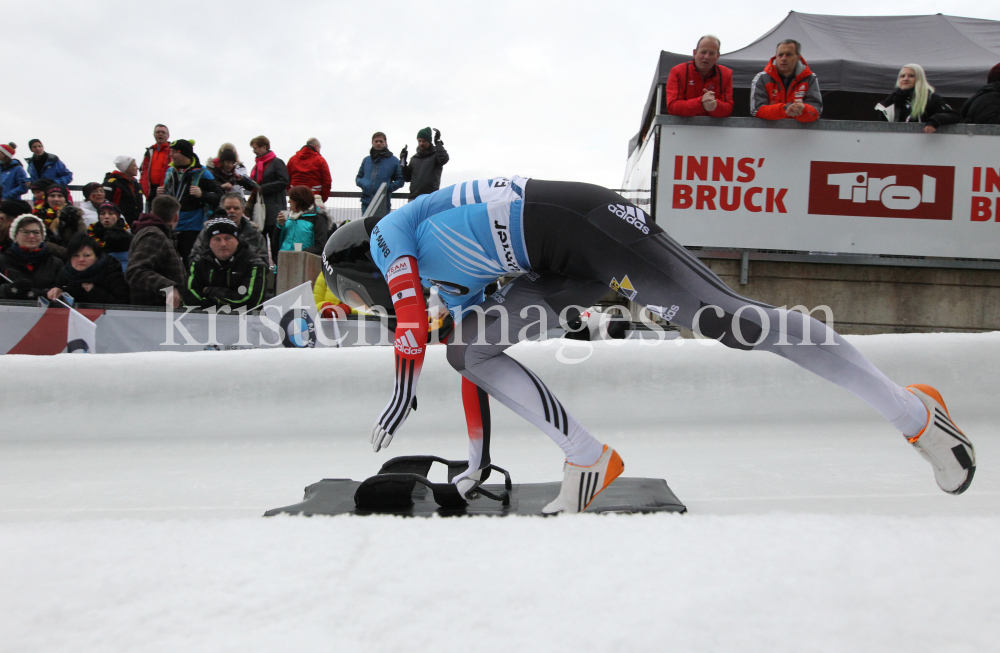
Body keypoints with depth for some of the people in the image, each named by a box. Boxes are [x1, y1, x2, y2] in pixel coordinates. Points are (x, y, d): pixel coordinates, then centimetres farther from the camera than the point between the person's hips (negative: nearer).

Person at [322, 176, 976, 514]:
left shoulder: (386, 233, 6)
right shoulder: (448, 281, 28)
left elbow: (412, 316, -9)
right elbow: (470, 346, 27)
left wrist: (403, 396, 1)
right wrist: (478, 461, 29)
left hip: (577, 220, -9)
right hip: (563, 268, 9)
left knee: (725, 317, -15)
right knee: (468, 348, 6)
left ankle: (913, 411, -7)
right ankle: (590, 460, 0)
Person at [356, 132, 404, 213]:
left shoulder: (393, 161, 5)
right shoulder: (366, 160, 15)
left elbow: (400, 180, 3)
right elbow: (358, 178, 21)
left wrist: (388, 187, -12)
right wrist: (362, 183, -2)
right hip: (366, 202, 3)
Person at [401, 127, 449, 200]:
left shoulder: (435, 155, 6)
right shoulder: (415, 158, 21)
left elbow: (444, 158, -19)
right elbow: (407, 178, 19)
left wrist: (438, 142, -11)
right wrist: (403, 161, 7)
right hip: (414, 198, 5)